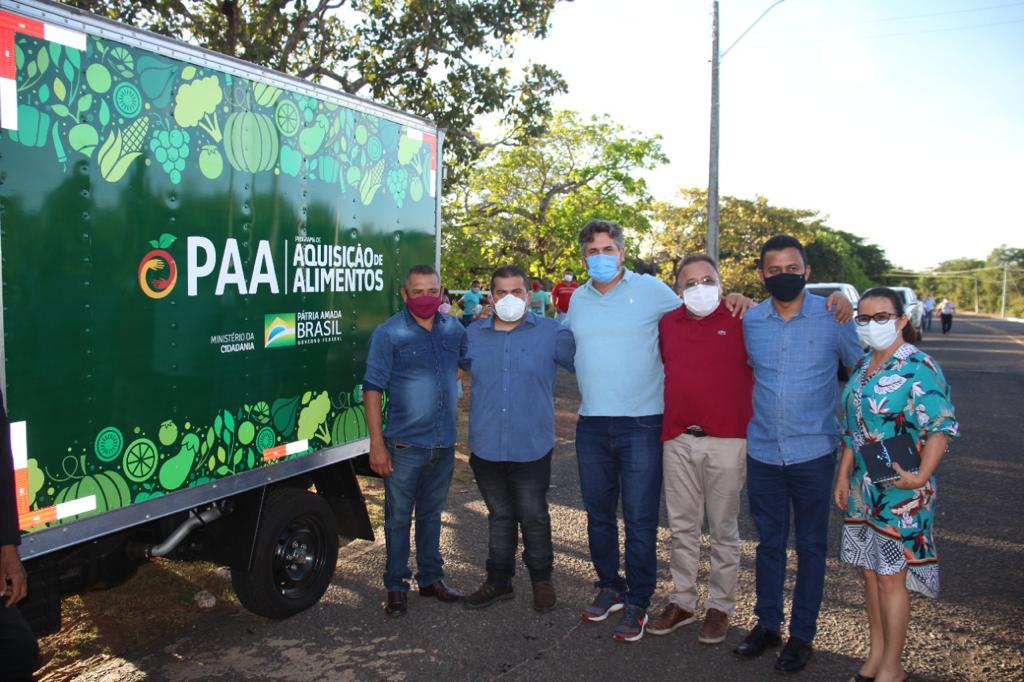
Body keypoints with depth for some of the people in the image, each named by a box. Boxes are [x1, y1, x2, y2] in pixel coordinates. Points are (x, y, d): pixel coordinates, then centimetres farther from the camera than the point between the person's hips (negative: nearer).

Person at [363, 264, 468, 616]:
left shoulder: (454, 329, 5)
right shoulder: (388, 333, -9)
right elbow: (372, 388, -10)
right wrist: (377, 443, -15)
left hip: (443, 443, 5)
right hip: (404, 444, -4)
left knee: (431, 512, 18)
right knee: (398, 516, 5)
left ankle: (430, 577, 32)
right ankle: (396, 587, 18)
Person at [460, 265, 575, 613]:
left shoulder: (551, 333, -4)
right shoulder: (473, 334, 5)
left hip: (531, 449, -3)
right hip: (486, 447, 3)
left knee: (533, 517, 8)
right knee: (500, 516, 17)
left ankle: (542, 580, 29)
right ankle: (499, 581, 32)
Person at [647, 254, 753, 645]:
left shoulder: (741, 320, -3)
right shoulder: (667, 323, 8)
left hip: (726, 441, -3)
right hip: (677, 440, 4)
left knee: (724, 529, 9)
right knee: (682, 527, 13)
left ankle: (720, 607, 23)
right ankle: (682, 602, 27)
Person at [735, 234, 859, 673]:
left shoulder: (833, 317, -5)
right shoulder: (748, 320, 2)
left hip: (813, 452, -2)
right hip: (763, 452, 2)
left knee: (811, 546, 10)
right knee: (768, 542, 14)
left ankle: (802, 634, 24)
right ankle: (767, 623, 30)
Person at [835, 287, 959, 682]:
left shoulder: (918, 368, -13)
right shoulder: (862, 368, 9)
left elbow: (941, 427, -18)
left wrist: (921, 476, -26)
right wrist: (843, 475, 13)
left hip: (900, 491, -7)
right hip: (863, 489, 7)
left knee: (890, 576, 1)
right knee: (870, 570, 15)